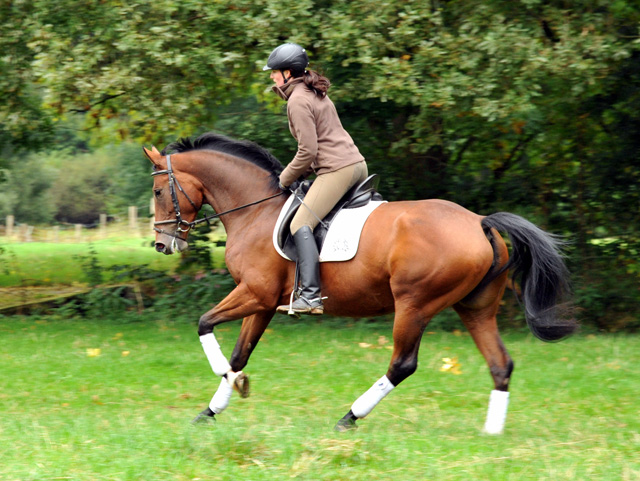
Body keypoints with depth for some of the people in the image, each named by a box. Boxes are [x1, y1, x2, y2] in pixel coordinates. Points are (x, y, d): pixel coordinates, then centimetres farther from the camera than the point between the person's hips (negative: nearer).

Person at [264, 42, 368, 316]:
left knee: (301, 224, -15)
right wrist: (303, 172, 19)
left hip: (337, 170, -10)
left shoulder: (298, 101, -9)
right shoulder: (316, 93, 20)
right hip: (358, 164, 10)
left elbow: (308, 150, -15)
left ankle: (310, 296, -27)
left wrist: (286, 179, -1)